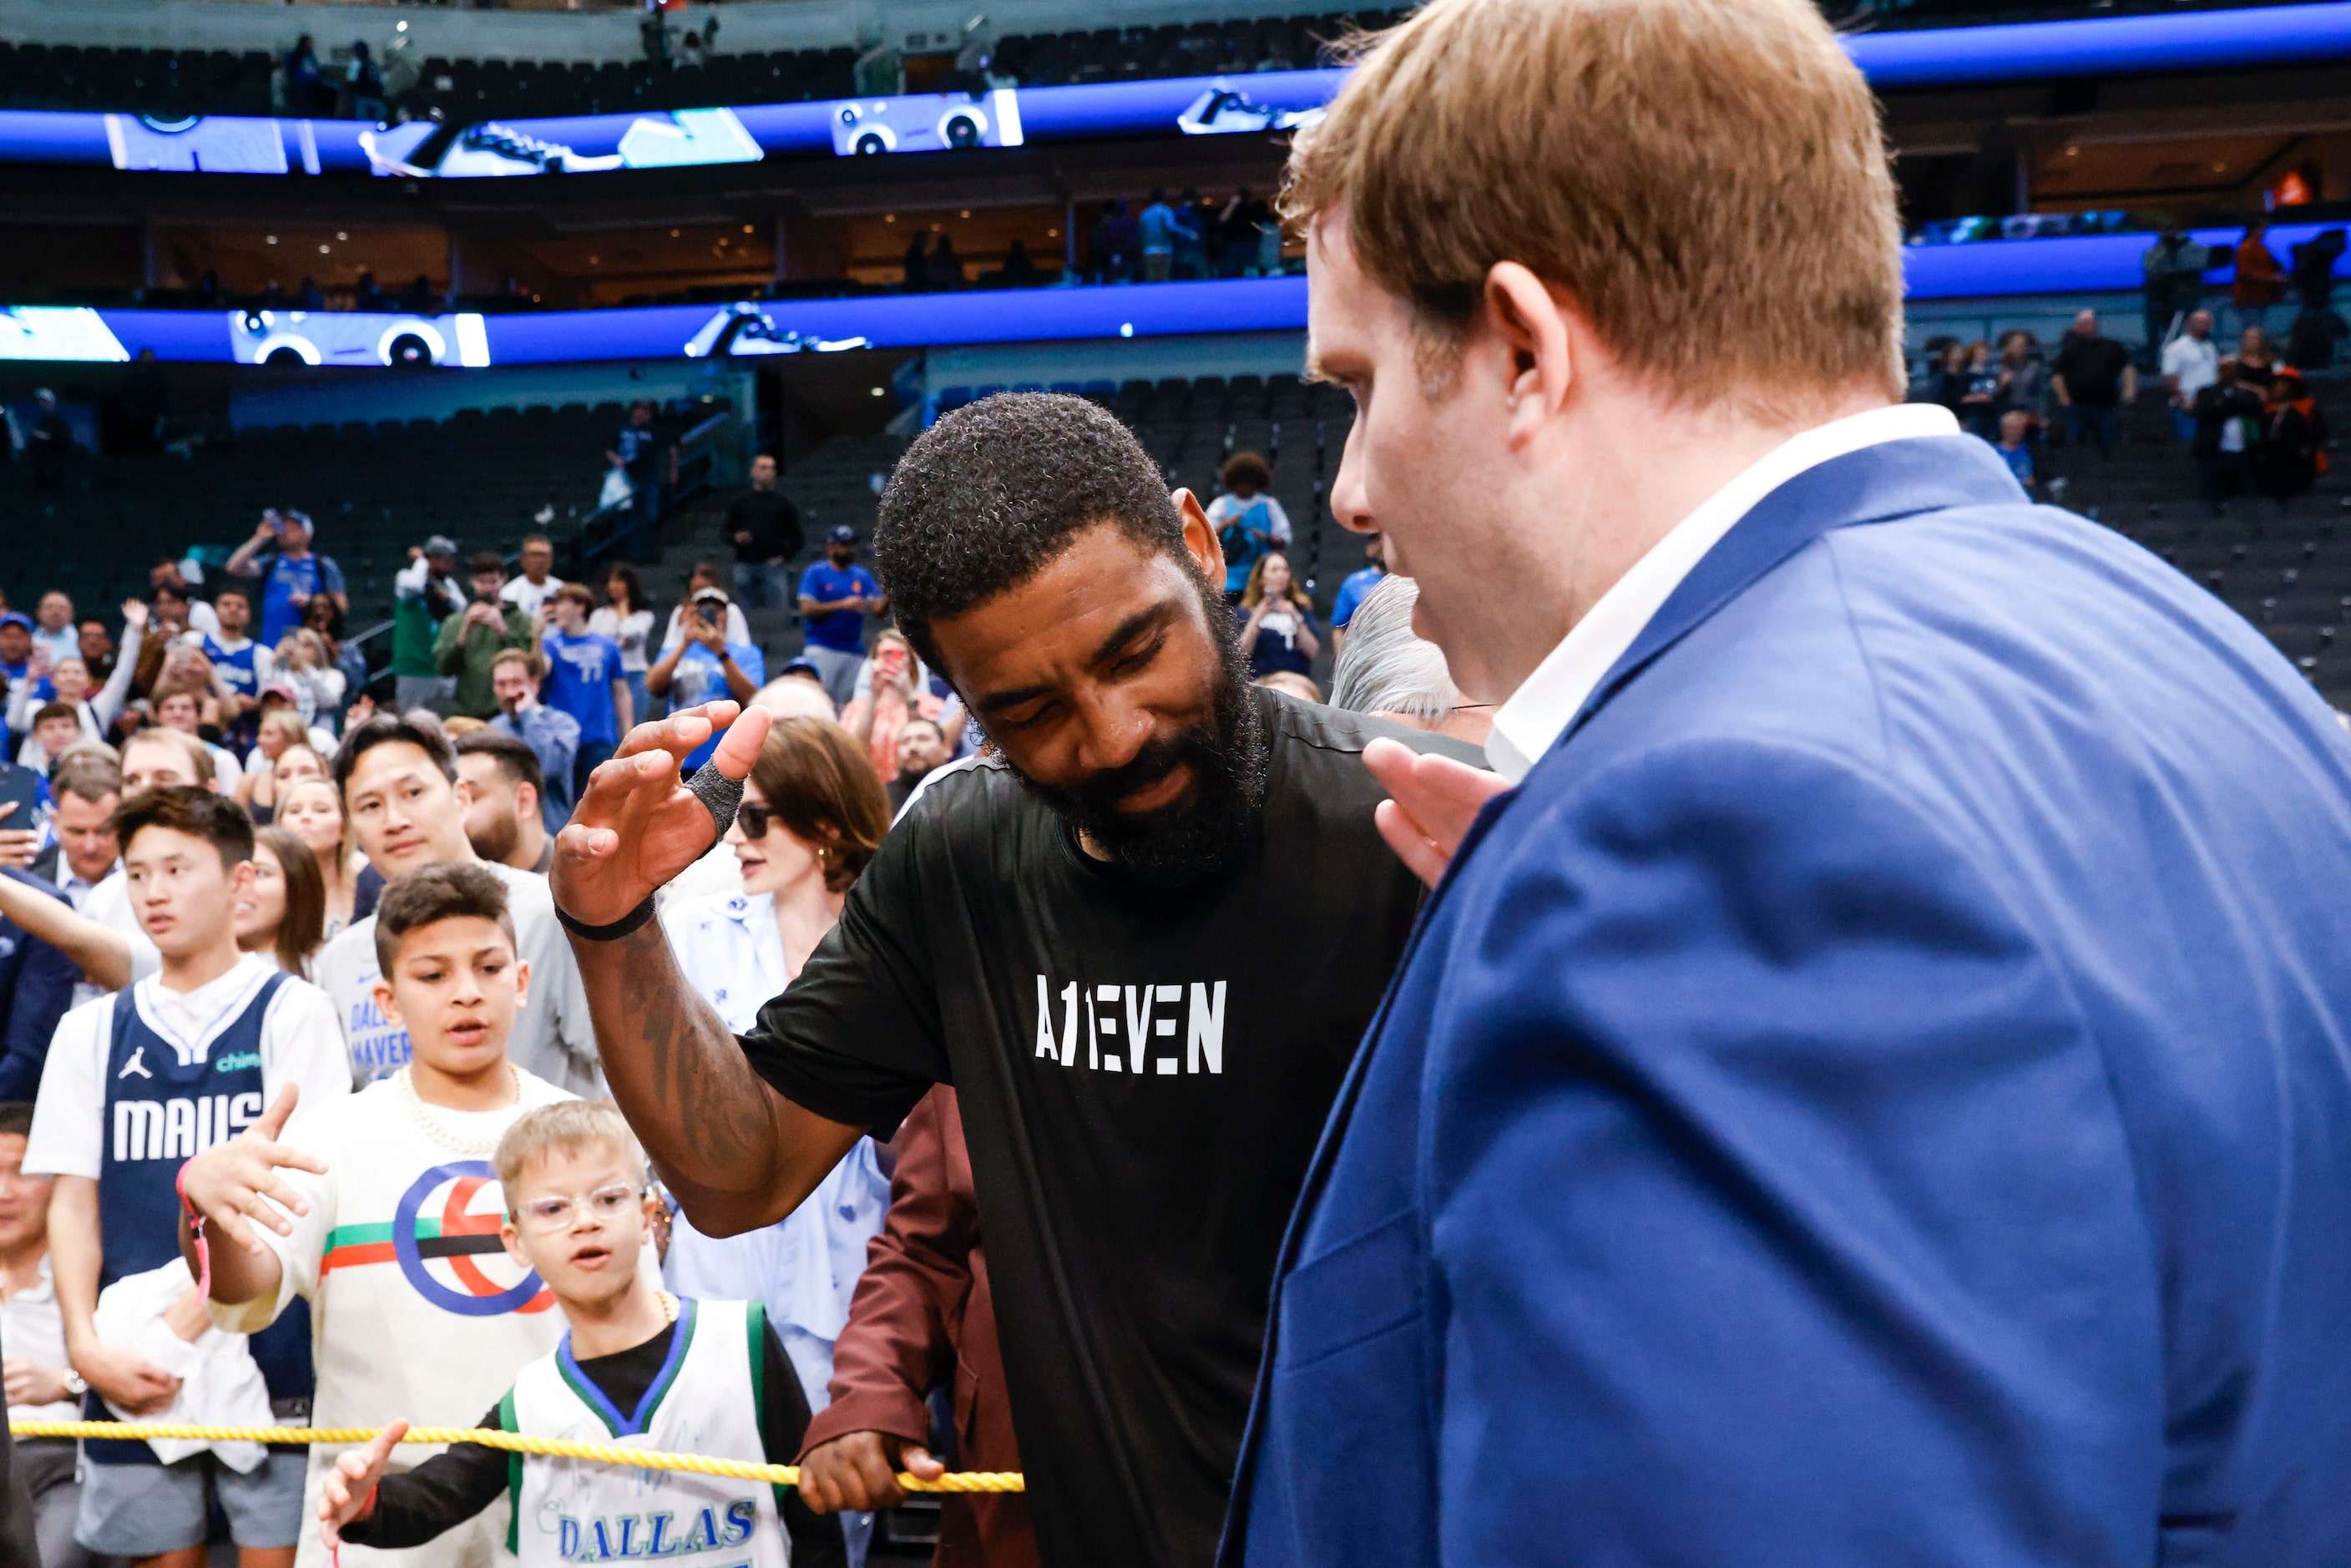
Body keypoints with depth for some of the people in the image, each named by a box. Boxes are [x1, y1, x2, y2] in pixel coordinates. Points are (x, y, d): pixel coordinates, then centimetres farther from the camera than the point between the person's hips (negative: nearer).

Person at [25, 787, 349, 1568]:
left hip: (267, 1350, -3)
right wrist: (86, 1344, -5)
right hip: (133, 1368, 3)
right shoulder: (93, 1029, 13)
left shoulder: (289, 1010, 2)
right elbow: (74, 1204, 9)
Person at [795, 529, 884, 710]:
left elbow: (878, 609, 6)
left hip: (855, 652, 4)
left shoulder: (862, 576, 14)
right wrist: (842, 604, -17)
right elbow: (807, 609, -8)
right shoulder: (815, 572, 2)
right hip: (822, 649, -4)